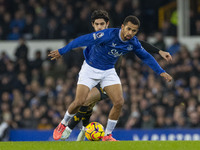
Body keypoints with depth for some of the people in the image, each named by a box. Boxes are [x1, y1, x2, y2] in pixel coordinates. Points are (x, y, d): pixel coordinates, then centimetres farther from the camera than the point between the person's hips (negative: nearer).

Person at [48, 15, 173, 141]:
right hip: (90, 69, -4)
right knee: (79, 102, -13)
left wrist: (161, 72, 4)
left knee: (119, 102, -12)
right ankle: (63, 125, 15)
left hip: (109, 72, 5)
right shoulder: (109, 35, -29)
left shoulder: (133, 43, -11)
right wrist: (61, 51, -20)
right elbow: (83, 40, -24)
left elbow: (146, 57, 7)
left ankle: (107, 136, 3)